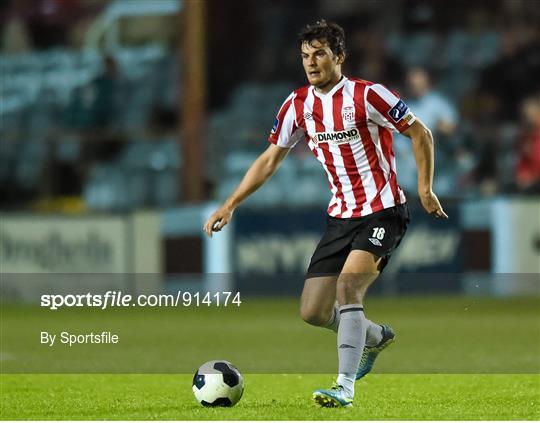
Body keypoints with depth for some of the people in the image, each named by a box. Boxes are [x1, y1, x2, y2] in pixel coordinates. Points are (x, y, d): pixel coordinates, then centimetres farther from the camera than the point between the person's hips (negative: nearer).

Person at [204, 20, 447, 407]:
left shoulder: (366, 95, -14)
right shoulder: (298, 105, 2)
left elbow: (420, 133, -5)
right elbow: (271, 159, 11)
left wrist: (425, 189, -9)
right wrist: (230, 205, 5)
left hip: (383, 212, -6)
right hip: (341, 216, 6)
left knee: (346, 287, -27)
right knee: (312, 312, 2)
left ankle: (345, 387, -24)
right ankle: (375, 337, 32)